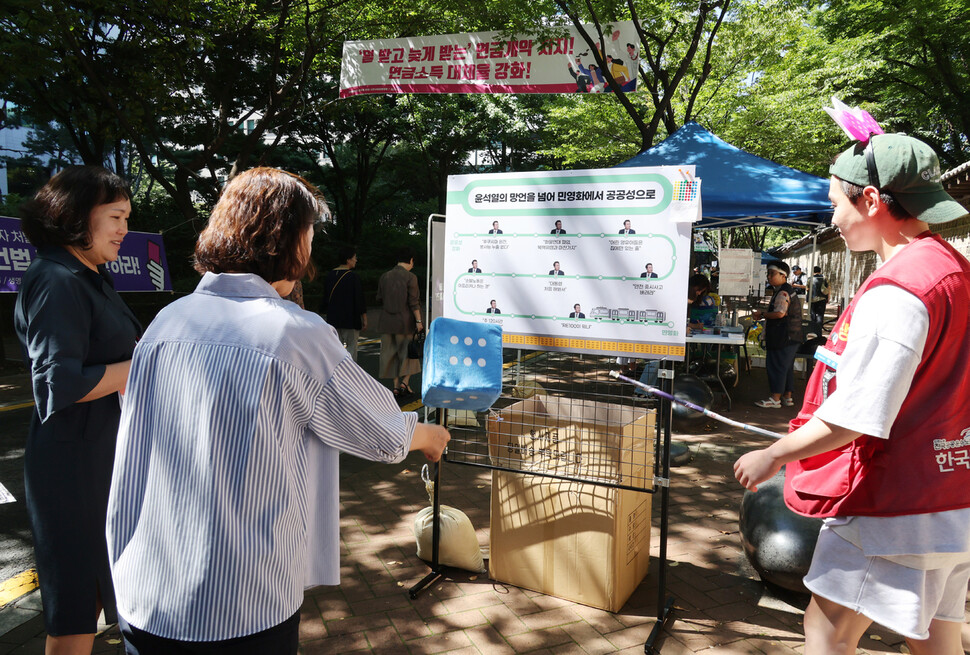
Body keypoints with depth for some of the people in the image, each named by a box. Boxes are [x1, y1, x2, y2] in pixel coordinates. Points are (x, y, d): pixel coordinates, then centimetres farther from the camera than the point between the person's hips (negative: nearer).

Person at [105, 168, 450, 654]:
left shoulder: (165, 323, -2)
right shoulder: (297, 335, -17)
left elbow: (128, 477, 6)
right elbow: (384, 434, -2)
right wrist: (429, 436, 19)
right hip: (246, 611, -4)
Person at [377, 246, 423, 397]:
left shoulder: (384, 277, 4)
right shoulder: (410, 277, -10)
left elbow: (379, 299, 10)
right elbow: (414, 302, -13)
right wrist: (418, 321, -10)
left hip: (386, 321, 4)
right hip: (404, 321, -4)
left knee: (390, 353, 10)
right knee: (409, 351, 10)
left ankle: (395, 386, 12)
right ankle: (405, 382, 2)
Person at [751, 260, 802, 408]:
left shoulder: (783, 292, -16)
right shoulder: (787, 290, 18)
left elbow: (780, 313, -26)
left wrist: (762, 314, -12)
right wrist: (763, 316, 9)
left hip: (784, 337, -10)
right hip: (791, 336, 10)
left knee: (777, 365, -5)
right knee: (787, 366, 14)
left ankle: (775, 399, -2)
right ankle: (787, 397, 21)